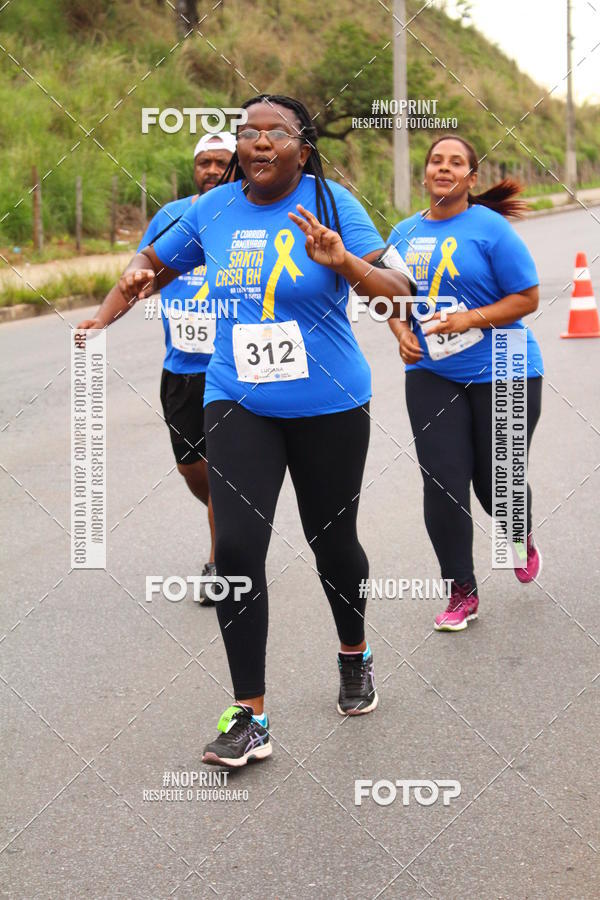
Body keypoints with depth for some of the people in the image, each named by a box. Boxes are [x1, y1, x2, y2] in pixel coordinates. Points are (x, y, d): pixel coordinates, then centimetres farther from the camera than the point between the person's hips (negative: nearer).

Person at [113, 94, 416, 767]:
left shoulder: (329, 203, -8)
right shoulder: (214, 208, 3)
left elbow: (397, 289, -13)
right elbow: (156, 262, 19)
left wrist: (343, 262, -32)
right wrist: (135, 279, -4)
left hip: (328, 406, -2)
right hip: (238, 402, 2)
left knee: (332, 541, 11)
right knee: (236, 547, -12)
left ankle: (355, 656, 42)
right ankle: (248, 716, -4)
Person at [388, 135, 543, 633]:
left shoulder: (490, 228, -10)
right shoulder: (405, 232, 7)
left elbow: (527, 297, -10)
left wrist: (469, 319, -21)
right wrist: (403, 333, -3)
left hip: (501, 372, -4)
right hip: (431, 373, 4)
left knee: (496, 482, 4)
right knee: (442, 481, -4)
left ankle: (522, 540, 41)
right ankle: (461, 592, 9)